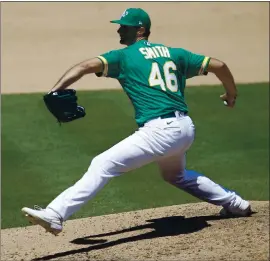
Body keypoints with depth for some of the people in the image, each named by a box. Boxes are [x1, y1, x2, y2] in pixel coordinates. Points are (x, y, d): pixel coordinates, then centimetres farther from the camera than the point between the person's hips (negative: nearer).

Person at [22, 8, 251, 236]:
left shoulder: (124, 56, 3)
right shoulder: (175, 54, 17)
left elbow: (86, 66, -11)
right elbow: (218, 65, 18)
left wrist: (54, 92, -20)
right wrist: (232, 95, 34)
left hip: (160, 130, -7)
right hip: (186, 129, 8)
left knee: (103, 165, -12)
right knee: (175, 175, 36)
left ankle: (55, 215, -26)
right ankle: (235, 204, 44)